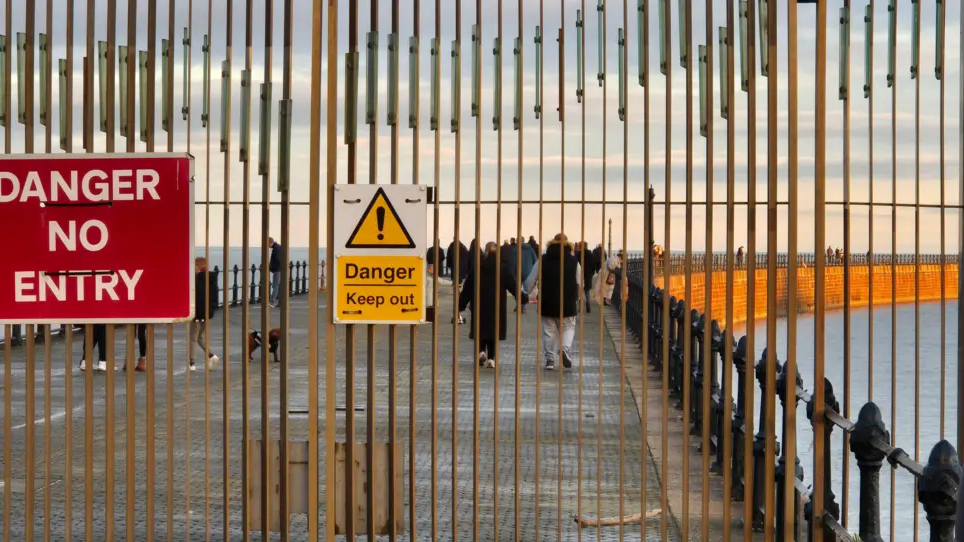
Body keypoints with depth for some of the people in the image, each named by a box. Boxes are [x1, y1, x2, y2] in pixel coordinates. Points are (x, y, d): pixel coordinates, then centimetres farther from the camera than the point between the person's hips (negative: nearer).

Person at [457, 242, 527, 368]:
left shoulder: (476, 268, 0)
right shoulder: (503, 268, -3)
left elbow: (467, 288, 1)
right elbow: (512, 286, -3)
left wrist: (461, 305, 7)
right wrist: (523, 298, 8)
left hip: (480, 306, 0)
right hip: (497, 307, 0)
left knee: (481, 329, 12)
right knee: (494, 330, 7)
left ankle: (481, 351, -11)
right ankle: (491, 358, 1)